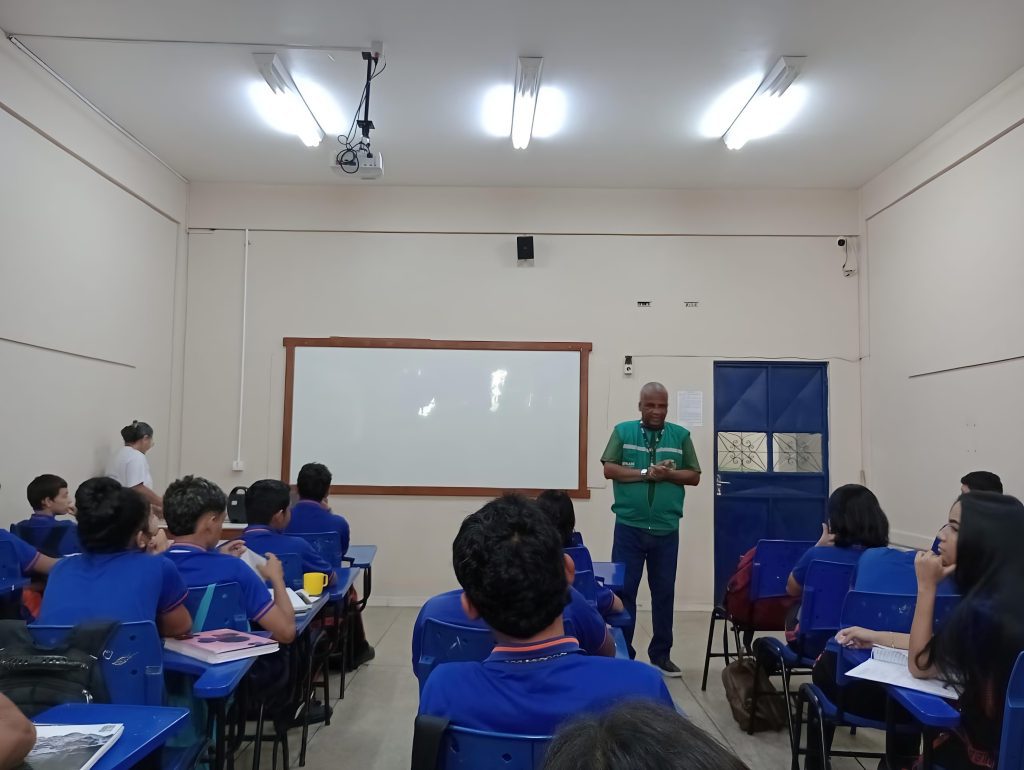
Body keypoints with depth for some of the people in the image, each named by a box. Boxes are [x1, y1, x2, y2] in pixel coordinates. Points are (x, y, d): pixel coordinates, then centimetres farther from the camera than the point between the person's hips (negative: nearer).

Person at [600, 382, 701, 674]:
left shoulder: (681, 435, 7)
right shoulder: (623, 431, 3)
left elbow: (694, 476, 5)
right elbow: (609, 470, -5)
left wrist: (668, 474, -13)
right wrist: (647, 473, -13)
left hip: (666, 529, 2)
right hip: (629, 526, -1)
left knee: (664, 593, 10)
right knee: (623, 590, 3)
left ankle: (661, 655, 24)